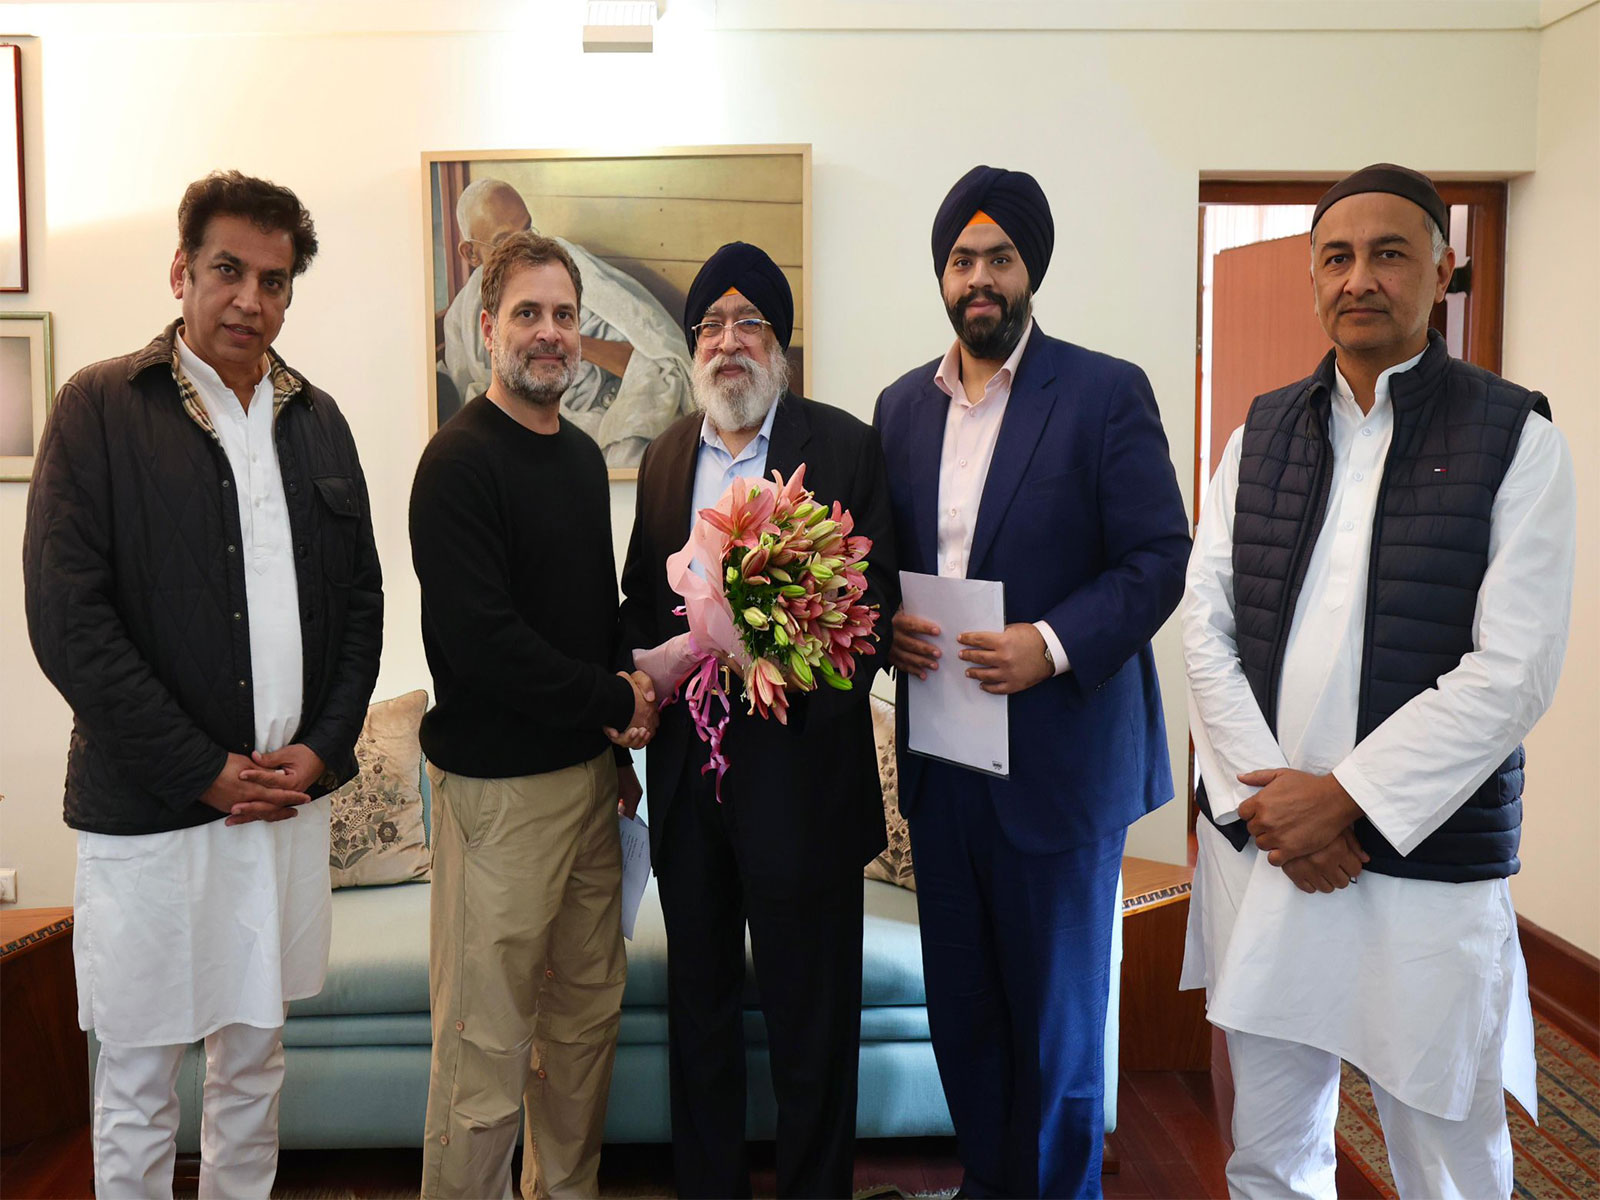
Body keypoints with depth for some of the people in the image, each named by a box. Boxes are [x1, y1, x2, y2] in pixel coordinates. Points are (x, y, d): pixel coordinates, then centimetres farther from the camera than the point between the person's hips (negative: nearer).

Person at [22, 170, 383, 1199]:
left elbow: (362, 600, 11)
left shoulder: (318, 420, 9)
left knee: (255, 1063, 18)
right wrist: (207, 771, -12)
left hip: (292, 795, 4)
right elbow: (68, 622, -11)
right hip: (149, 809, -4)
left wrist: (323, 746, -1)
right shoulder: (100, 409, -4)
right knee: (139, 1084, 9)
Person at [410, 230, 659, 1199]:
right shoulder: (461, 460, -12)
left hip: (588, 769, 8)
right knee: (488, 1039, 1)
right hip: (499, 782, -8)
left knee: (591, 1008, 17)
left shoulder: (583, 455, 13)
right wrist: (617, 701, -11)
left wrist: (619, 749, 12)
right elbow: (478, 638, -20)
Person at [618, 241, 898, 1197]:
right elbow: (641, 600, 16)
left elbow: (876, 601, -7)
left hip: (799, 767, -4)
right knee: (699, 1002, 18)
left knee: (809, 1013, 8)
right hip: (688, 765, 5)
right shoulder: (666, 456, 10)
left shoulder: (844, 446, -4)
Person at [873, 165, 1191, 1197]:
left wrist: (1050, 644, -21)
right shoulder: (902, 405, 10)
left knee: (1057, 1021, 10)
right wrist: (884, 623, -6)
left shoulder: (1106, 393, -6)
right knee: (960, 1006, 17)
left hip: (1058, 752, -4)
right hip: (940, 753, 5)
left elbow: (1160, 557, -8)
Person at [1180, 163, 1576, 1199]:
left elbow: (1512, 672, -11)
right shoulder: (1260, 435, 9)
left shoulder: (1516, 439, -3)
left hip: (1430, 867, -3)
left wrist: (1346, 798, -15)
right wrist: (1264, 796, -8)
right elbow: (1205, 625, 3)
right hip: (1261, 844, 3)